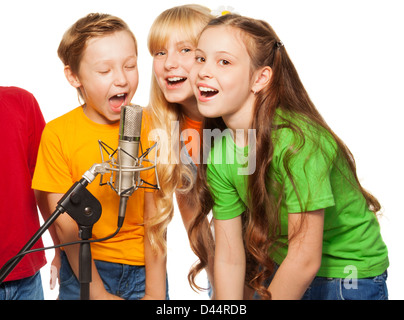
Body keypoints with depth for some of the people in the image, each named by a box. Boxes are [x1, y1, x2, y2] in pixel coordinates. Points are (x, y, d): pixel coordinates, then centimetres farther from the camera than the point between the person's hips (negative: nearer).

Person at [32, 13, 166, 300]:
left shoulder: (150, 126, -8)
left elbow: (154, 214, -10)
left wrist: (155, 291, -13)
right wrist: (98, 292, -10)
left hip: (144, 266, 1)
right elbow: (66, 223, -10)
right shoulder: (58, 134, -11)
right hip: (82, 268, 0)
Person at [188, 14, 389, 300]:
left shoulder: (297, 140, -28)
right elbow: (229, 255, -8)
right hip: (279, 269, 5)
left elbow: (305, 260, -25)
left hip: (347, 277, -5)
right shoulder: (217, 151, -9)